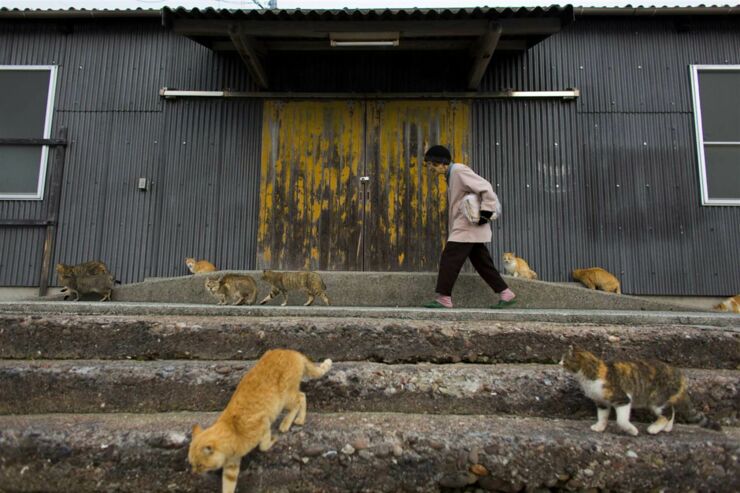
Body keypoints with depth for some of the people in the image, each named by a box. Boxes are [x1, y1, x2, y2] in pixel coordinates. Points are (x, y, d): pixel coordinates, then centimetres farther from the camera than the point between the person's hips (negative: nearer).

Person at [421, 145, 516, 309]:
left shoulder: (459, 170, -12)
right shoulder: (452, 175, 18)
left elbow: (486, 188, -19)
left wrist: (486, 212, -20)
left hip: (467, 227, -10)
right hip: (467, 227, 10)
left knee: (449, 259, -9)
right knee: (482, 263, 10)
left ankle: (443, 298, -5)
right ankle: (506, 294, 14)